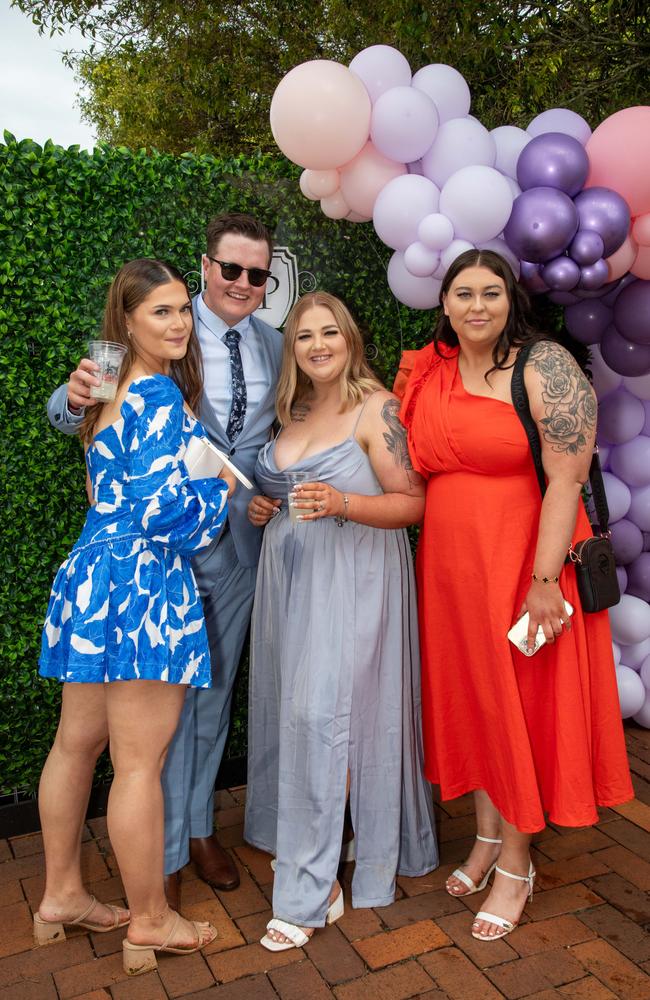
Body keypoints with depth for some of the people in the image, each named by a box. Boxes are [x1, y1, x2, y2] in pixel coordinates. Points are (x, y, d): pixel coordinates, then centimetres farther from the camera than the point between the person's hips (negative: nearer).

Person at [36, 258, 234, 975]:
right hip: (142, 582, -10)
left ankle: (61, 896, 34)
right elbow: (161, 506, -21)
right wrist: (222, 491, -4)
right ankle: (149, 923, 19)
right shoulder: (160, 396, -13)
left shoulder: (108, 389, 15)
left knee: (77, 742, 18)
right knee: (138, 763, 2)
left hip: (91, 572, 10)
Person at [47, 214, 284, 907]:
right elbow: (71, 416, -11)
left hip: (240, 538, 5)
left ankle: (199, 827, 36)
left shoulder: (272, 344, 5)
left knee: (215, 690, 17)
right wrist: (75, 395, -33)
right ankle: (163, 851, 23)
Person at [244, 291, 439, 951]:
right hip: (290, 577, 7)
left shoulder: (376, 407, -7)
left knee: (321, 712, -9)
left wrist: (342, 503, -24)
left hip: (352, 580, -6)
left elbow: (412, 504, -11)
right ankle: (315, 869, 32)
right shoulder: (290, 412, 13)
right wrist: (261, 507, 5)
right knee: (295, 711, 11)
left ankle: (309, 892, 3)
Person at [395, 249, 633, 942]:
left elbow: (567, 476, -16)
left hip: (523, 565, -5)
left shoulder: (544, 367, -10)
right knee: (470, 700, 14)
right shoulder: (427, 375, 8)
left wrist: (544, 579, -21)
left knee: (521, 703, 5)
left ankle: (516, 866, 23)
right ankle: (486, 839, 34)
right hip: (450, 569, 6)